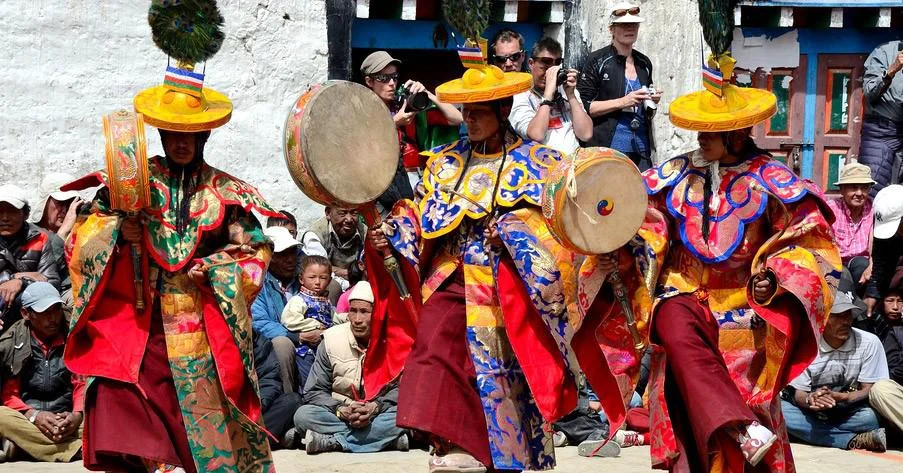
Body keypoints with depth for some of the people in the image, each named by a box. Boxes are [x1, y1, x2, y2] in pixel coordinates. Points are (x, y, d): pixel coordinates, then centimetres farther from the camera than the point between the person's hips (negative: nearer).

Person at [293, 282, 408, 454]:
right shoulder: (331, 339, -2)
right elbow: (314, 392, -1)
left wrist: (376, 407, -24)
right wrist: (341, 410, -20)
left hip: (379, 413, -1)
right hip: (339, 413, 1)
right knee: (303, 415, -28)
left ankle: (331, 441, -33)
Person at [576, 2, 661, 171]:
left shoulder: (644, 63, 15)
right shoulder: (597, 61, -1)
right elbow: (583, 106, -8)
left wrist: (652, 102, 5)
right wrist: (622, 102, -15)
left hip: (641, 150, 5)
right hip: (607, 148, -5)